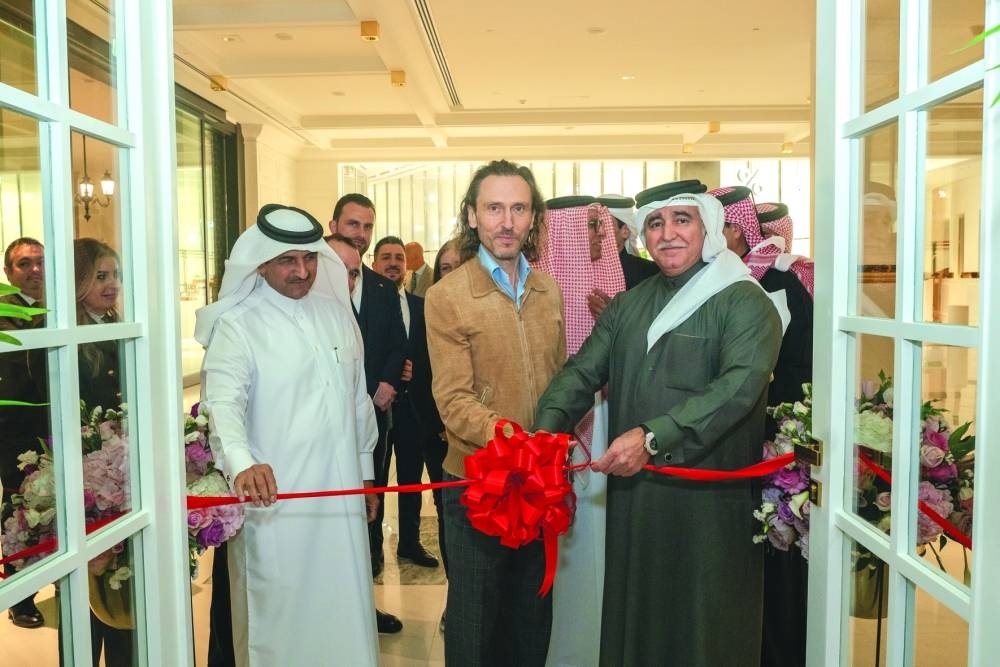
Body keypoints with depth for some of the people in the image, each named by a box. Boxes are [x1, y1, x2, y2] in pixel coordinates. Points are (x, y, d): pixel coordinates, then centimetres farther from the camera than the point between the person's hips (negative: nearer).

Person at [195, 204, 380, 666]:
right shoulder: (236, 325, -7)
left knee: (343, 611, 15)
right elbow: (224, 402, -21)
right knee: (278, 616, 8)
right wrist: (242, 463, -40)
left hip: (341, 494, 4)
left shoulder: (337, 313, 8)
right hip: (273, 498, -4)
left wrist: (365, 470, 17)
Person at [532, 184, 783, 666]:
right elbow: (582, 372, 4)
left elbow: (740, 385, -21)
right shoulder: (627, 307, 12)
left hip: (708, 501, -5)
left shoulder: (744, 302, -6)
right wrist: (547, 428, -14)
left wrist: (653, 437, -29)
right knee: (635, 620, 17)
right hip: (633, 495, 5)